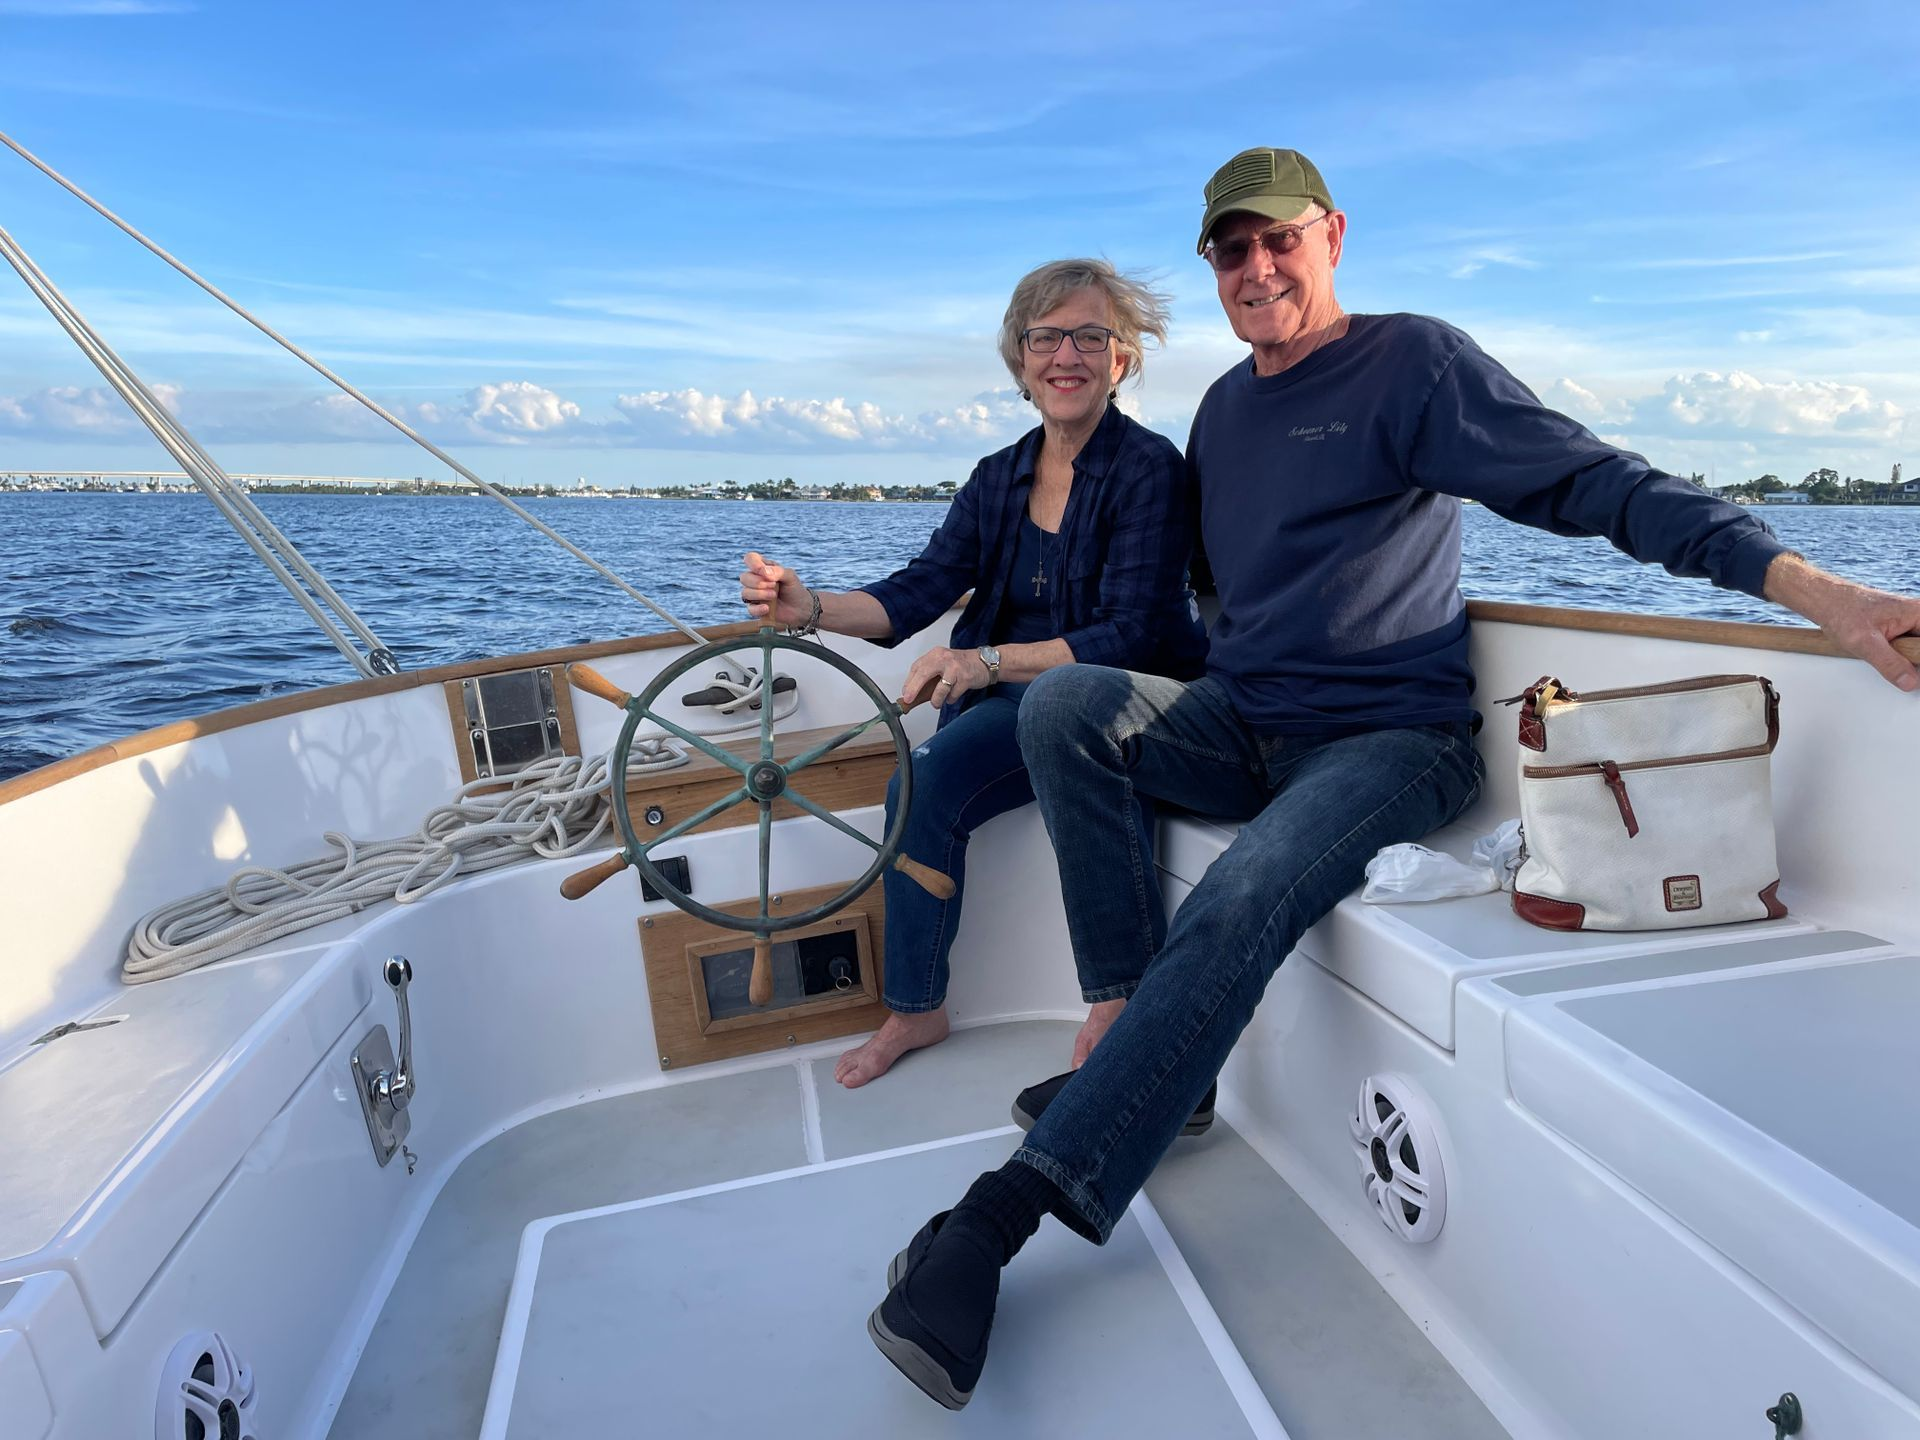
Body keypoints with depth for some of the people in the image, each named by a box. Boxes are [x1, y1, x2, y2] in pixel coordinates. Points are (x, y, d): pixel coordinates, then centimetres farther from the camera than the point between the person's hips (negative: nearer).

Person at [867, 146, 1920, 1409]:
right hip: (1242, 728, 6)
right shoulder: (1224, 407, 17)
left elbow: (1594, 482, -10)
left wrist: (1811, 584, -21)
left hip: (1390, 738, -6)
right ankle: (1137, 1039, -17)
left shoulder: (1414, 361, -2)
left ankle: (1000, 1214, -29)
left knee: (1241, 904, -33)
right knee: (1064, 702, -21)